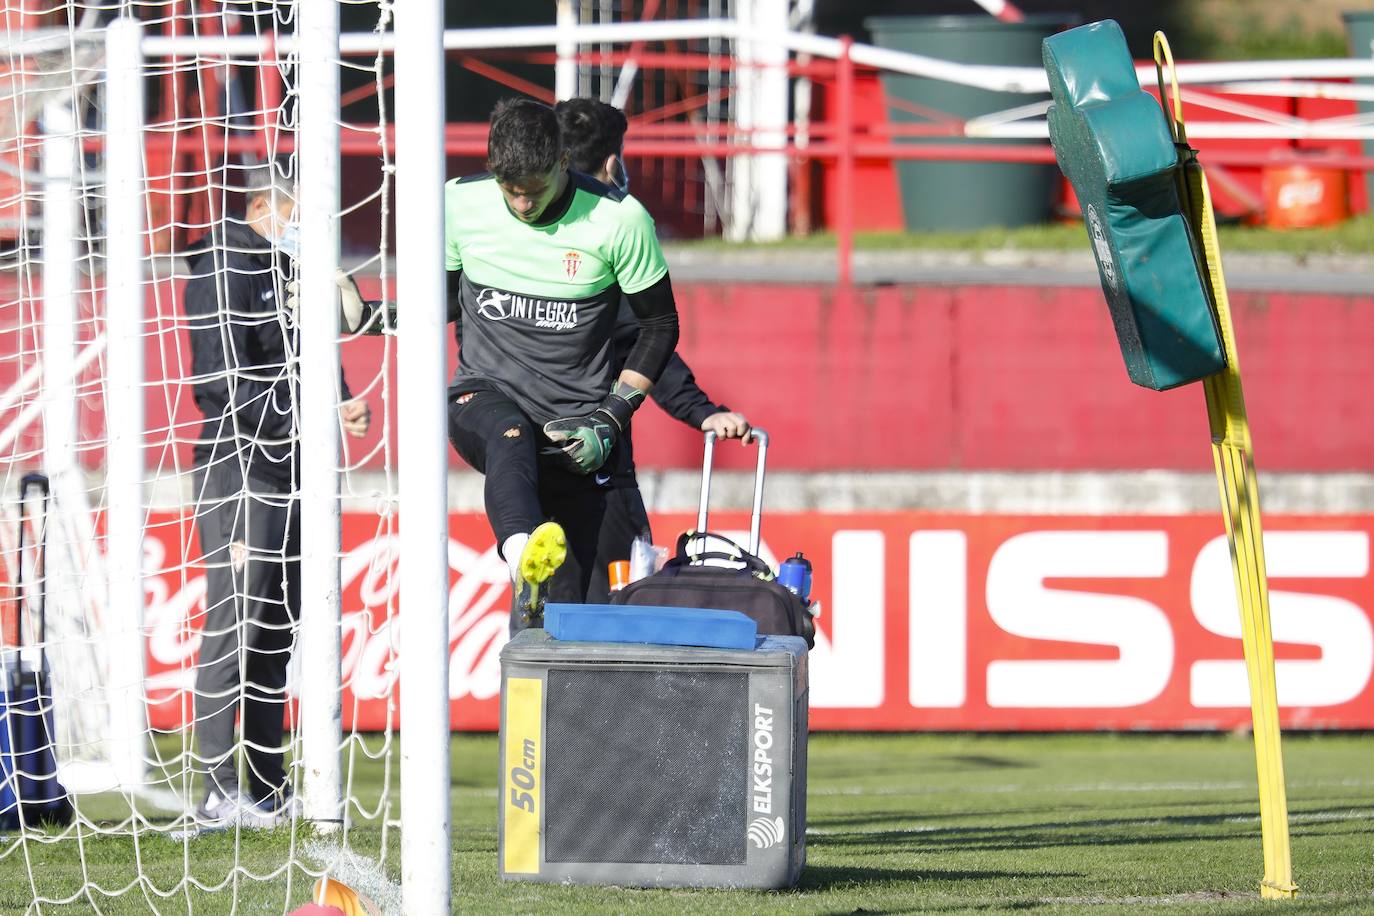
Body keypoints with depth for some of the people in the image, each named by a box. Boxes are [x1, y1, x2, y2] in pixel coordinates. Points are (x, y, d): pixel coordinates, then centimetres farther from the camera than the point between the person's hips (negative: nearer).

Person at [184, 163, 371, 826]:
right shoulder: (222, 270, -9)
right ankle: (219, 791, -10)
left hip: (289, 472, 9)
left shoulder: (286, 272, 18)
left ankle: (268, 788, 16)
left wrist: (343, 405, 1)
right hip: (238, 468, -9)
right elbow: (224, 383, -17)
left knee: (275, 630, 11)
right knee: (233, 626, -10)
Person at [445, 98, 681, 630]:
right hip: (485, 393, -1)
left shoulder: (619, 220, -7)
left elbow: (660, 325, 2)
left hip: (574, 417, 1)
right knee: (510, 436, -40)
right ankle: (524, 558, -69)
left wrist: (611, 417, -6)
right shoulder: (461, 204, -1)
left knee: (564, 601, -7)